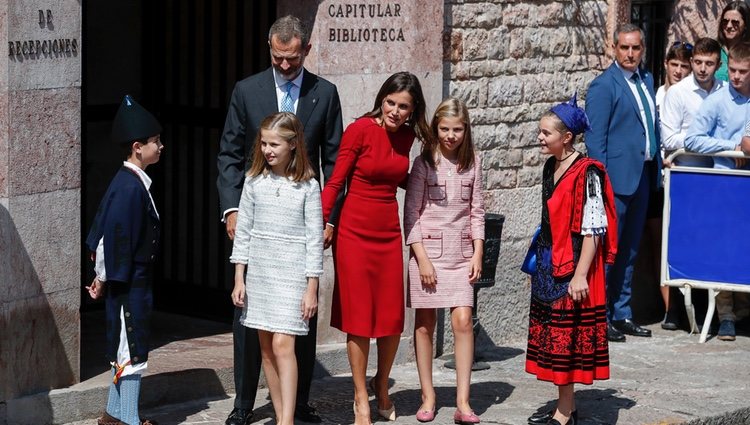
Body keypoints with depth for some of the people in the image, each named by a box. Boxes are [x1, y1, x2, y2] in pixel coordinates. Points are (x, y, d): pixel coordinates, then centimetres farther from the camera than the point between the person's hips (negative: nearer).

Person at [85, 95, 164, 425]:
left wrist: (104, 275, 15)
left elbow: (101, 230, 15)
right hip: (128, 283, -10)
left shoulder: (131, 182, 9)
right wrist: (104, 279, -14)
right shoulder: (129, 188, -21)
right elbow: (112, 236, -23)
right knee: (132, 350, -3)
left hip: (135, 282, 10)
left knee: (126, 348, 17)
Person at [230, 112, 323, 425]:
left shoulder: (307, 187, -5)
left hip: (292, 273, -4)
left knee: (282, 344, -13)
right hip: (259, 271, 4)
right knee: (266, 347, 6)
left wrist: (312, 288, -6)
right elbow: (243, 231, 7)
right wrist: (239, 279, 3)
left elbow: (314, 238, -3)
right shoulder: (254, 182, 4)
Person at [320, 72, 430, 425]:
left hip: (389, 233, 5)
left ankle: (381, 386, 30)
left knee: (392, 318, 7)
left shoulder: (406, 135, 5)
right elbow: (335, 182, -10)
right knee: (358, 316, 1)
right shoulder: (360, 130, -11)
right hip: (355, 232, -5)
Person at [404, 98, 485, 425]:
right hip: (428, 250, -1)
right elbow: (411, 213, -3)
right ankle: (428, 395, 15)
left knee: (463, 320, -9)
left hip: (461, 253, 1)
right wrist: (422, 258, -9)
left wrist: (478, 253, 2)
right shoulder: (424, 163, -3)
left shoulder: (472, 164, 5)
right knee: (425, 324, 4)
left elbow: (476, 211, 9)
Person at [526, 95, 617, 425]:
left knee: (565, 338, -4)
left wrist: (580, 275, -20)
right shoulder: (551, 168, 10)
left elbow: (593, 229, -17)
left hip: (572, 266, -8)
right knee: (551, 336, 11)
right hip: (548, 265, 9)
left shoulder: (586, 173, -16)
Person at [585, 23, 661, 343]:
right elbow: (595, 139, -12)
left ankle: (621, 314, 21)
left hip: (642, 176, 8)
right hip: (616, 178, -8)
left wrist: (657, 165, 12)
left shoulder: (646, 80, 13)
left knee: (629, 249, 13)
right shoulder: (604, 86, -10)